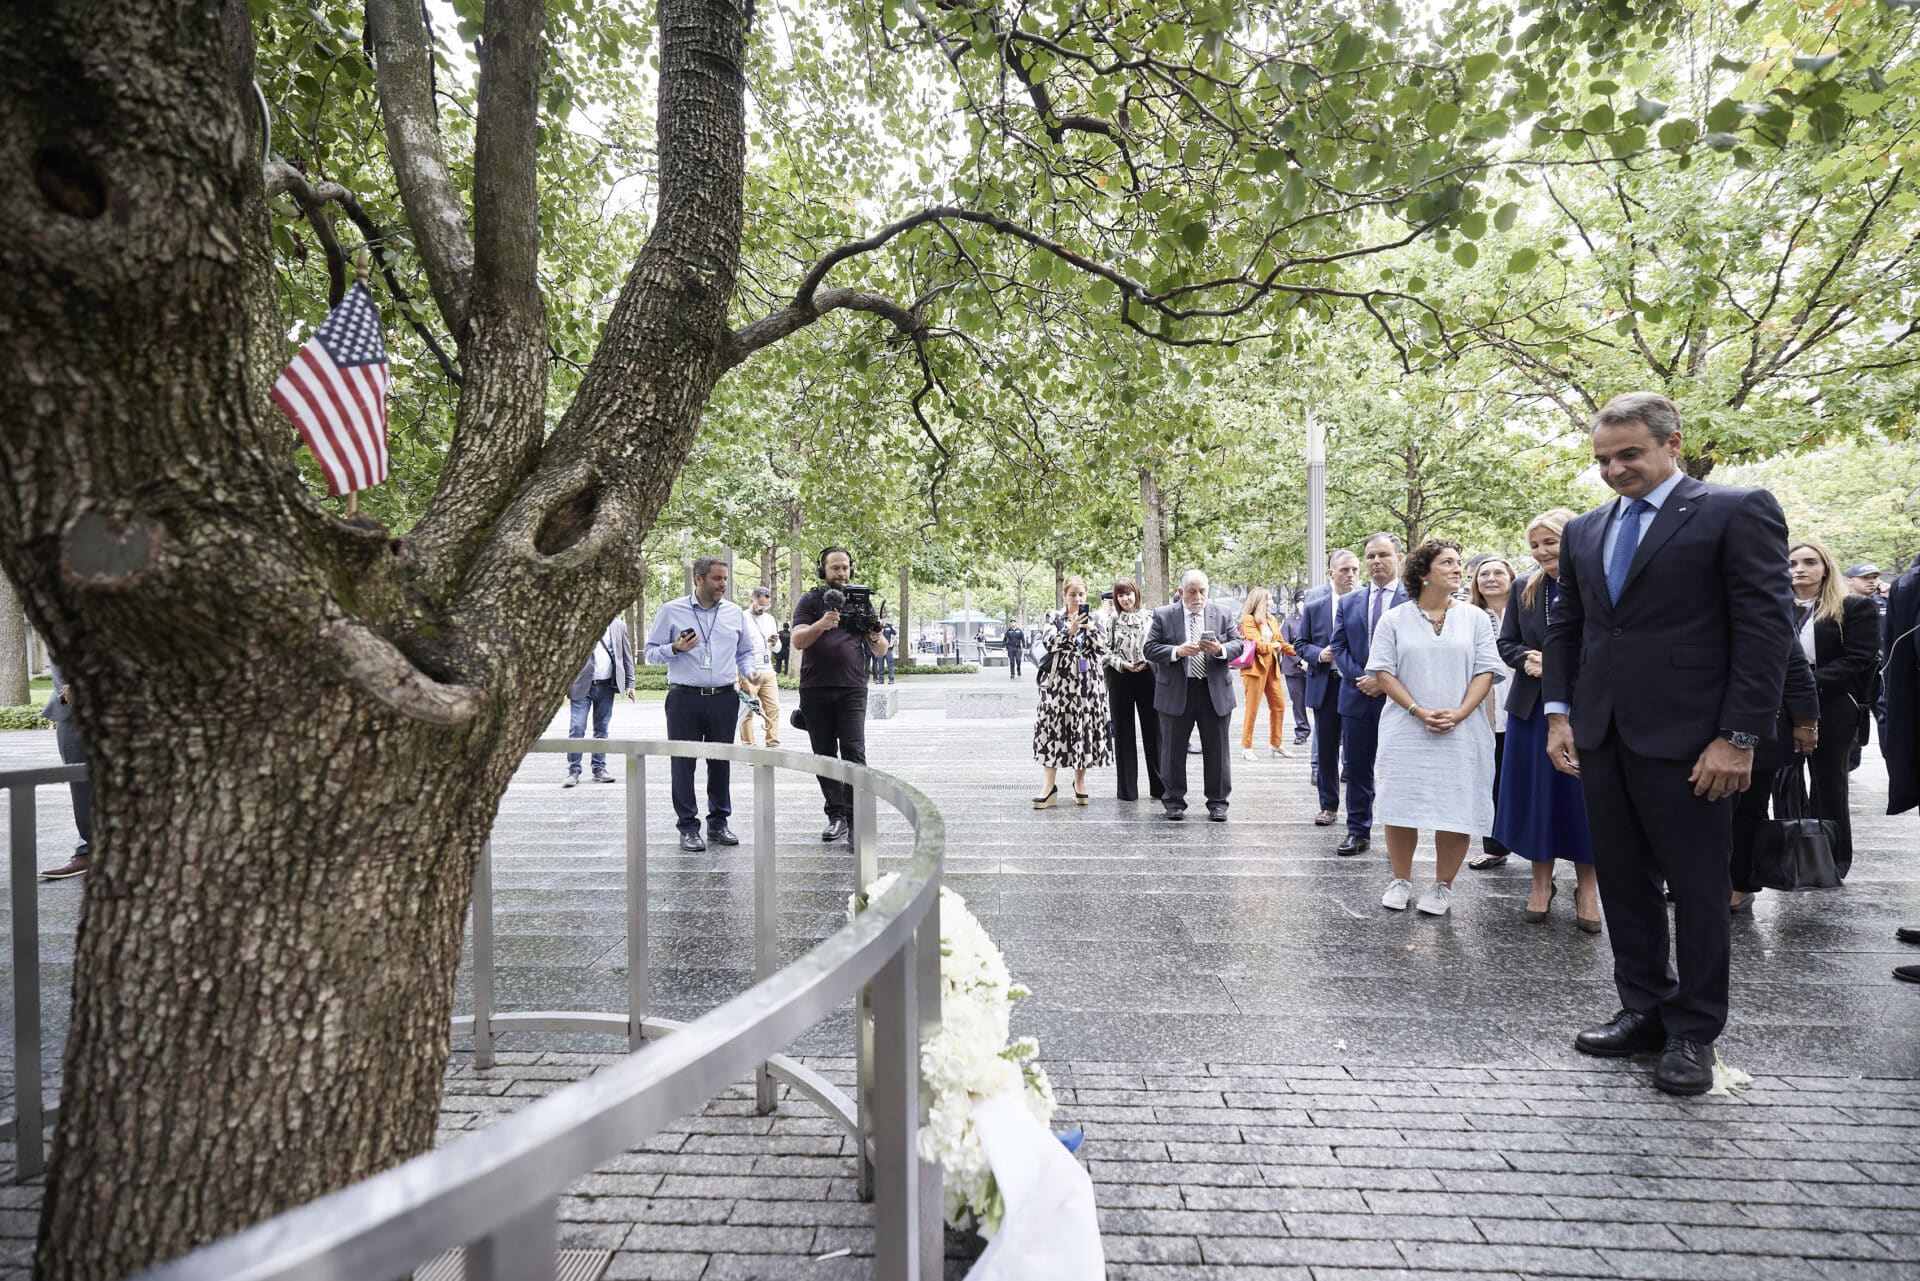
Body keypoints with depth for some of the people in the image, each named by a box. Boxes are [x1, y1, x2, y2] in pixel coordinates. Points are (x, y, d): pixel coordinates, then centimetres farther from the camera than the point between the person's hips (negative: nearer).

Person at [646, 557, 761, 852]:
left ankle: (718, 822, 19)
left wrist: (750, 671, -1)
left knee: (721, 761, 7)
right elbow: (651, 652, 4)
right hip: (684, 698, -2)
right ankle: (688, 827, 8)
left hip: (724, 698, 3)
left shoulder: (735, 613, 11)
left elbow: (745, 652, 19)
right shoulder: (671, 611, 2)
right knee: (683, 762, -1)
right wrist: (675, 648, -14)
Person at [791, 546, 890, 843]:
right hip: (815, 690, 0)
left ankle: (854, 820, -9)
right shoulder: (810, 601, 7)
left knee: (854, 753, -10)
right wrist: (822, 624, -28)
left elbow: (881, 651, 9)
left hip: (852, 689, 0)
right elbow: (798, 641, -8)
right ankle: (836, 816, 14)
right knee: (824, 755, 5)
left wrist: (876, 638, -15)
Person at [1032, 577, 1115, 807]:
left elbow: (1103, 647, 1)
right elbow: (1050, 643, -8)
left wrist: (1091, 629, -15)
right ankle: (1050, 786, -4)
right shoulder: (1055, 619, 7)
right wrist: (1070, 630, -21)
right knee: (1053, 727, -7)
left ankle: (1080, 782, 20)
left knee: (1085, 728, 4)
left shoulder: (1094, 618, 11)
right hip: (1060, 680, -2)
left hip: (1088, 681, 2)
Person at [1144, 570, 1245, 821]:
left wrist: (1220, 649, -17)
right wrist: (1177, 651, -19)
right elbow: (1149, 648, -4)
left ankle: (1217, 802, 17)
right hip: (1176, 693, -1)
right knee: (1173, 750, 6)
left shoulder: (1222, 615, 6)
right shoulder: (1163, 616, 0)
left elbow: (1238, 644, 5)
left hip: (1214, 692, 1)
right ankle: (1174, 801, 18)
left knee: (1216, 750, 7)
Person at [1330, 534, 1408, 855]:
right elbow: (1339, 647, 7)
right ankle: (1358, 832, 18)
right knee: (1357, 768, 9)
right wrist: (1360, 677, -9)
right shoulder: (1349, 602, 10)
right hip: (1357, 697, 4)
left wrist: (1385, 680, -15)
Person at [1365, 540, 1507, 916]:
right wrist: (1419, 712, -13)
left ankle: (1443, 886, 14)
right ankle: (1401, 881, 17)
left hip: (1461, 732, 1)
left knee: (1456, 810, 0)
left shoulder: (1475, 618, 8)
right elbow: (1384, 672, -1)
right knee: (1400, 807, 1)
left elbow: (1485, 672, 2)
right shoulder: (1394, 619, 4)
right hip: (1407, 730, -1)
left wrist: (1458, 714, -12)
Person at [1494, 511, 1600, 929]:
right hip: (1533, 708, 4)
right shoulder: (1524, 589, 6)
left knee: (1582, 795, 4)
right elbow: (1506, 643, 9)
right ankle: (1541, 882, 20)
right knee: (1536, 793, 8)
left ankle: (1586, 886, 19)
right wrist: (1528, 661, -11)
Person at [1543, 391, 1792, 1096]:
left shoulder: (1737, 511, -4)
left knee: (1698, 890, 6)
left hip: (1687, 740, -5)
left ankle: (1693, 1033, 20)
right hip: (1602, 739, 6)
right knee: (1623, 882, 13)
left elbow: (1766, 627, -9)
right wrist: (1559, 713, 7)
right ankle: (1646, 1011, 27)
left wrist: (1738, 737, -14)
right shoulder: (1584, 530, 13)